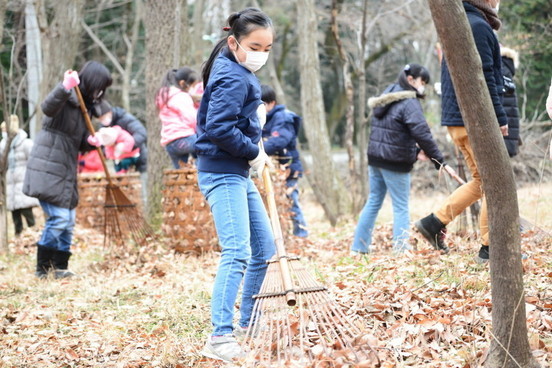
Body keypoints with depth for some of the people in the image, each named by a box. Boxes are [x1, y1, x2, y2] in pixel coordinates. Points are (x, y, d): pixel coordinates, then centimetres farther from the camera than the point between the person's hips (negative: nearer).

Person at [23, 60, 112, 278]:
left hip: (65, 172, 9)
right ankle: (43, 267, -4)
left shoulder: (85, 106, 16)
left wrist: (89, 142, -4)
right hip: (48, 169, -9)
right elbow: (47, 108, -33)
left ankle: (60, 267, 18)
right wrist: (65, 87, -47)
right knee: (59, 217, -13)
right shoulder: (67, 99, -10)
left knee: (68, 222, 10)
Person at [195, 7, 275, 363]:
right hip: (222, 172, -11)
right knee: (237, 251, -20)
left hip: (238, 173, 11)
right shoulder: (234, 78, -17)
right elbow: (219, 128, -26)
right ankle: (220, 338, -24)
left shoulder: (236, 72, 14)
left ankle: (248, 323, 27)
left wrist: (255, 150, 11)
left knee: (265, 247, 16)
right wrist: (253, 151, -14)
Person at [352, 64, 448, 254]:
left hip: (375, 158, 8)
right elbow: (422, 134, -20)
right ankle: (401, 250, -3)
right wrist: (439, 161, -16)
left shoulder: (386, 97, 13)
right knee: (401, 207, -1)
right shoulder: (409, 103, -14)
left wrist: (414, 149, 14)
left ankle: (360, 246, 16)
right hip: (395, 162, -8)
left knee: (373, 202, 14)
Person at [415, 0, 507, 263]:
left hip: (457, 120, 10)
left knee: (481, 181, 17)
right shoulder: (478, 26, -13)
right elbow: (484, 78, -19)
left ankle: (434, 222, 14)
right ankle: (490, 249, 0)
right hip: (475, 120, -10)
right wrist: (500, 118, -15)